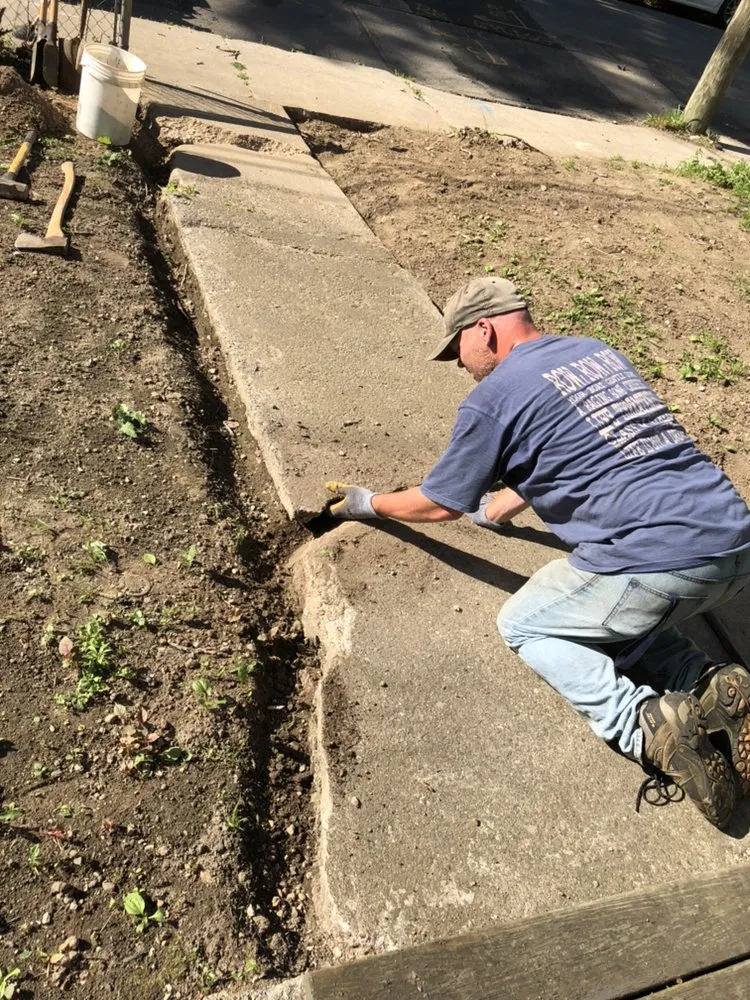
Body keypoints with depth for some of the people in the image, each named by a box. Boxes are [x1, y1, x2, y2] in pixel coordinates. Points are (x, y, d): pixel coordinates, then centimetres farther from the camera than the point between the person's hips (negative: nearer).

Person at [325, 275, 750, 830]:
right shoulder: (597, 350, 19)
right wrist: (498, 508, 43)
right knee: (609, 613, 30)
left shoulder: (492, 398, -4)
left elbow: (439, 503, 9)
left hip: (660, 561, -8)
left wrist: (368, 503, 28)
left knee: (523, 625, 14)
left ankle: (648, 727, -3)